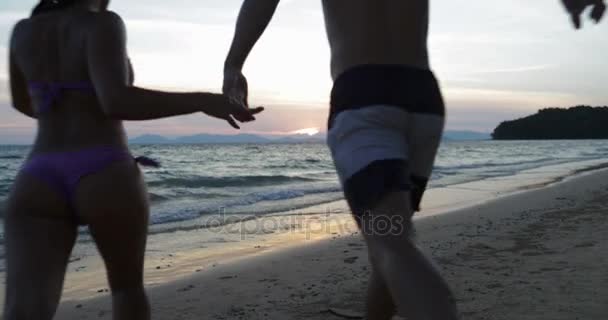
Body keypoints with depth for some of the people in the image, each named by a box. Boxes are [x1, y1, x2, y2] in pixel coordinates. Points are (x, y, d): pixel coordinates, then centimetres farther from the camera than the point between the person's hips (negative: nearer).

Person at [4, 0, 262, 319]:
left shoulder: (23, 30, 18)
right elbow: (116, 102, -18)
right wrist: (204, 101, -15)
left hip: (36, 186, 4)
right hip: (107, 182, -3)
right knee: (128, 286, 23)